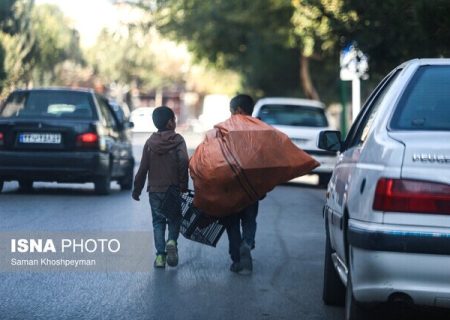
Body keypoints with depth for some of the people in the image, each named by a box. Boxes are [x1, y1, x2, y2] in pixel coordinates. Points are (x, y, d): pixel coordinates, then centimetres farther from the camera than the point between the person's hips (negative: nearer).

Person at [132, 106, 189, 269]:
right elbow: (183, 161, -19)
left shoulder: (150, 142, 3)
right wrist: (183, 185, -12)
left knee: (158, 222, 9)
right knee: (174, 219, 14)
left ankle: (160, 254, -2)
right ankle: (172, 241, -13)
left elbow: (143, 168, 3)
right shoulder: (178, 140, -5)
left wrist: (137, 190, 11)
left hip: (155, 190, 2)